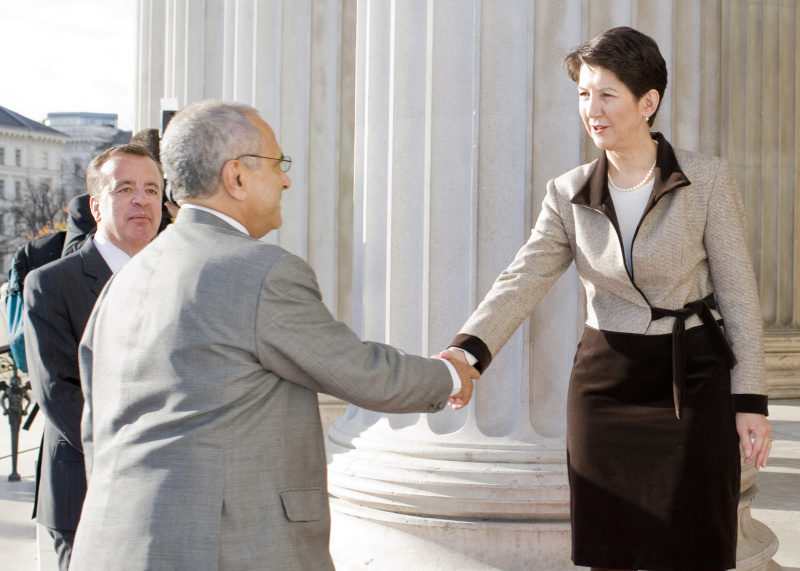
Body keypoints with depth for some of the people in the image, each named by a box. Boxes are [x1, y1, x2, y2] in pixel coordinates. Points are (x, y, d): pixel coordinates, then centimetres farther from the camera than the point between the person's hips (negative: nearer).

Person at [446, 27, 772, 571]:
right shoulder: (569, 195, 1)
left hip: (692, 383, -2)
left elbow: (738, 292, -3)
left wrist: (751, 401, -6)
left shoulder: (708, 180, -6)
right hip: (605, 383, 3)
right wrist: (468, 351, -28)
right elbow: (522, 281, -11)